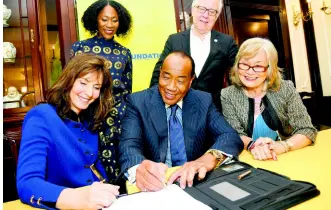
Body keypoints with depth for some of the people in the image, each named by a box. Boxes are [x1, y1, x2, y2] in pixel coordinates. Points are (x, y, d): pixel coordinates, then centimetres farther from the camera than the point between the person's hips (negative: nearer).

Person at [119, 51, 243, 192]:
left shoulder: (204, 101, 1)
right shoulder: (138, 102, -5)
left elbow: (231, 137, -9)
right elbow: (129, 144, -17)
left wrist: (210, 157, -31)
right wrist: (139, 168, -40)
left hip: (194, 182, 1)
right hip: (156, 185, -1)